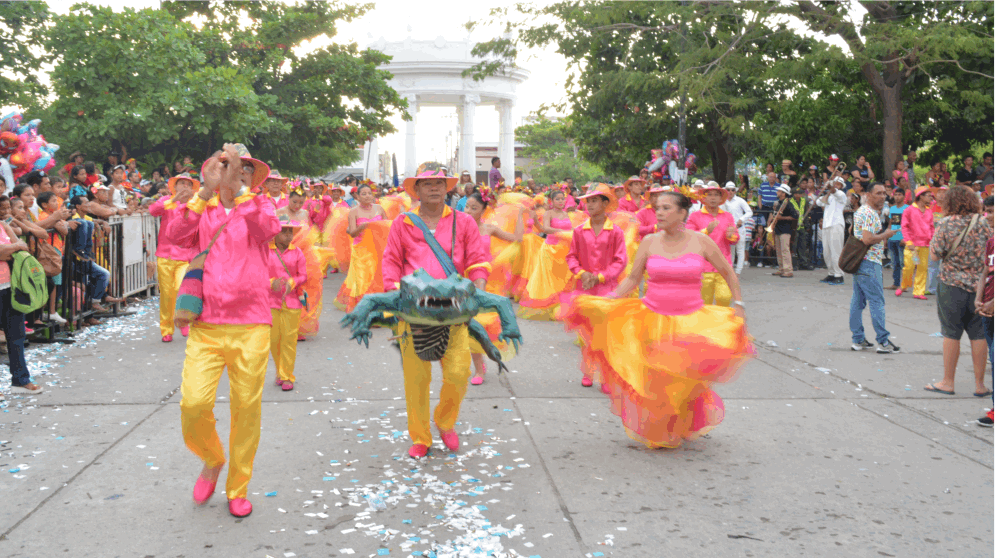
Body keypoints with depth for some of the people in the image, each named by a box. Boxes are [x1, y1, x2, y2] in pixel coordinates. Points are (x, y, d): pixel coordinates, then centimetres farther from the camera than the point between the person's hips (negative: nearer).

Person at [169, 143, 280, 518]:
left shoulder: (259, 206, 7)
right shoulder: (202, 209, 10)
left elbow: (268, 230, -17)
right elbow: (179, 234, -11)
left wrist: (238, 187, -24)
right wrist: (207, 190, -19)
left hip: (251, 326, 0)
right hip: (206, 325, 1)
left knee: (246, 409, 4)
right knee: (193, 403, -12)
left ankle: (238, 488, 23)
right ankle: (212, 460, 20)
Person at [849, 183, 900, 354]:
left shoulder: (862, 210, 17)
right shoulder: (869, 213, -16)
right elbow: (868, 239, -24)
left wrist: (879, 214, 12)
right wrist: (886, 234, -10)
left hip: (858, 261, 10)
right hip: (869, 262, -10)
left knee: (858, 301, 10)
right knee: (877, 301, -6)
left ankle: (857, 340, 14)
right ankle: (883, 341, -3)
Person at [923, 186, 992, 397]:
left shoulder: (946, 224, -9)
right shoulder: (982, 224, 1)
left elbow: (935, 255, -9)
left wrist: (936, 235, 6)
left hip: (952, 284, -3)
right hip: (978, 284, 3)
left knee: (951, 333, 5)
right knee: (978, 334, 7)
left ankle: (948, 382, 12)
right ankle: (980, 384, 11)